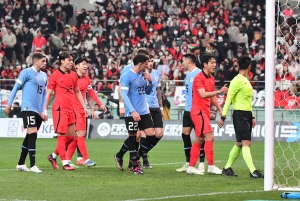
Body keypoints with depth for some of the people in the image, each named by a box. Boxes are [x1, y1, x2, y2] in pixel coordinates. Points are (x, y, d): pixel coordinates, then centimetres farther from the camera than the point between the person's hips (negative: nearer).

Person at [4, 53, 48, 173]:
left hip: (38, 111, 8)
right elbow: (16, 88, -3)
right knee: (33, 134, -15)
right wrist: (9, 105, -4)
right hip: (28, 109, -8)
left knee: (30, 137, 10)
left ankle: (21, 164, 19)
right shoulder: (27, 72, -5)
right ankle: (32, 166, -16)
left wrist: (43, 111, 8)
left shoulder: (44, 76, 16)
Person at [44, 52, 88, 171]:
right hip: (60, 108, -7)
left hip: (70, 109, 7)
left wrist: (84, 107, 17)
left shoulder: (73, 75, 13)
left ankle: (53, 156, 23)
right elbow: (48, 94, -3)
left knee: (71, 136, 8)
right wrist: (45, 110, -6)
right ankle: (65, 163, -6)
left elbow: (77, 92, 22)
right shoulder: (55, 75, -4)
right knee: (61, 135, -7)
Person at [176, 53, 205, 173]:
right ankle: (188, 164, 14)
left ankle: (201, 164, 2)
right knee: (185, 134, 7)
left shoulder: (199, 74, -12)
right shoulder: (188, 75, 15)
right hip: (188, 110, 9)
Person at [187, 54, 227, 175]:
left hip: (205, 112, 9)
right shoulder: (199, 78, -13)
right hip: (198, 111, -9)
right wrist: (219, 91, -33)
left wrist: (220, 110, 20)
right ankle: (211, 166, -10)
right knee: (210, 137, -13)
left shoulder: (211, 78, 14)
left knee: (199, 140, 9)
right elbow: (203, 94, -26)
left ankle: (191, 167, 13)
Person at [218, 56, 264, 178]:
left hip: (247, 114, 9)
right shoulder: (237, 80, -11)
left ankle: (227, 168, 22)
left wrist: (252, 117, 23)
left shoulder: (246, 81, 17)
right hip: (239, 114, -9)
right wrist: (223, 116, -15)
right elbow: (229, 98, -13)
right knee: (246, 143, -13)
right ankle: (253, 171, -19)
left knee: (240, 144, 13)